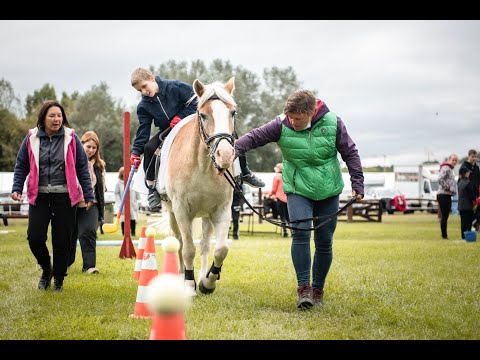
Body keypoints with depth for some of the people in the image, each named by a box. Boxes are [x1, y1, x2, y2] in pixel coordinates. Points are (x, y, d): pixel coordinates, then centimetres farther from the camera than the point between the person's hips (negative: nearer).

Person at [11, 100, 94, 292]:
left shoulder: (71, 138, 1)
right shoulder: (31, 139, 3)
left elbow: (82, 167, 4)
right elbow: (21, 166, 10)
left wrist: (88, 195, 2)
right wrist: (17, 188, -4)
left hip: (65, 197, -1)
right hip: (39, 196, 1)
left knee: (62, 240, 2)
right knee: (35, 237, -8)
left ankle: (58, 279, 19)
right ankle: (46, 269, 21)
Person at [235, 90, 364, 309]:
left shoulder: (333, 123, -9)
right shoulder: (282, 125, -11)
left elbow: (350, 153, -2)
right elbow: (255, 137, -16)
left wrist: (357, 183, -6)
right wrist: (235, 150, -34)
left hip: (328, 192, 1)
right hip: (298, 190, -1)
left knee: (324, 241, 4)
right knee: (300, 232, -20)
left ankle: (318, 289, 18)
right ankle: (303, 287, -14)